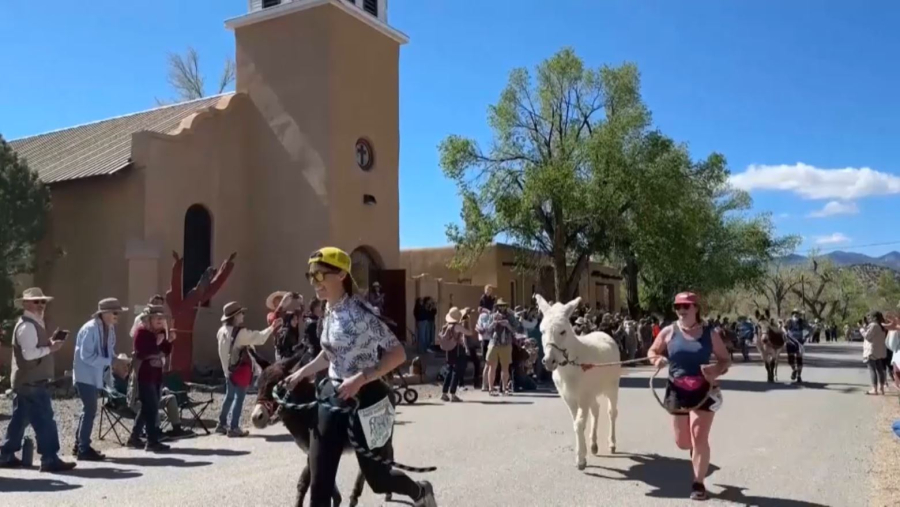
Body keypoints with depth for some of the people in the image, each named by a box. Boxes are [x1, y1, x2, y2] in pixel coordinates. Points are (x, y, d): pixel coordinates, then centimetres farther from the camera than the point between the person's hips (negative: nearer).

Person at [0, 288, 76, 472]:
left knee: (20, 419, 16)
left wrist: (49, 342, 5)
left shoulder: (34, 324, 17)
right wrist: (50, 348, -19)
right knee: (44, 420, -8)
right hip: (31, 382, -11)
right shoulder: (27, 326, -16)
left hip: (27, 381, 11)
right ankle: (50, 460, -6)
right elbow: (29, 353, -26)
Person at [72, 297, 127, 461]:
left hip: (96, 376, 9)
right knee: (90, 410, -7)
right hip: (86, 375, -9)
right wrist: (109, 362, -24)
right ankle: (84, 449, 1)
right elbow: (86, 356, -25)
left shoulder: (110, 329, 5)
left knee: (88, 410, 15)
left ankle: (80, 445, 27)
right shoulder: (90, 329, -21)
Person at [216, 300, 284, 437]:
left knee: (229, 396, 19)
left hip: (229, 369, 8)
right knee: (239, 398, 0)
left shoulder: (222, 331, 2)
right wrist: (272, 327, -13)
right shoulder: (240, 333, -20)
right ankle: (234, 428, 3)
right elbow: (259, 337, -20)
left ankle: (221, 424, 25)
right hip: (241, 369, -8)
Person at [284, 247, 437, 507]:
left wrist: (361, 378, -28)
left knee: (377, 478, 10)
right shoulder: (328, 312, 4)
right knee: (319, 483, 2)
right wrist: (301, 373, 9)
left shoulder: (360, 312, -19)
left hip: (365, 399, -7)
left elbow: (398, 354, -20)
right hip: (333, 398, 7)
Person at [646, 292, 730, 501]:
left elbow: (725, 359, 2)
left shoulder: (710, 332, -4)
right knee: (682, 442, 11)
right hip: (677, 392, 2)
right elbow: (651, 352, 9)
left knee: (699, 439, -7)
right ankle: (695, 450, 48)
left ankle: (698, 484, 7)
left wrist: (717, 371, -19)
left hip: (703, 391, -2)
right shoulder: (669, 332, -2)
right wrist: (657, 359, -15)